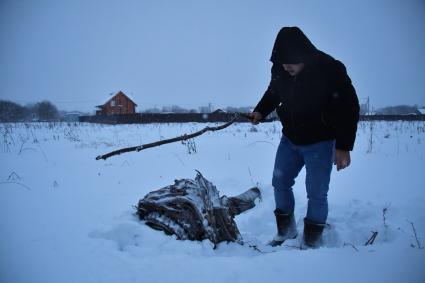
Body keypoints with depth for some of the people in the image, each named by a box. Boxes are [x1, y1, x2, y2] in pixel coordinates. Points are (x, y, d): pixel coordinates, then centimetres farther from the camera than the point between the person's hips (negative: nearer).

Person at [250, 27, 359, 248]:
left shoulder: (330, 70, -24)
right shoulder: (279, 69, -9)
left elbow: (349, 108, -19)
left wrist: (343, 147, -21)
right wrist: (260, 112, -4)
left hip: (319, 142, -5)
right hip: (290, 138, 5)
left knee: (316, 193, -5)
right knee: (280, 182, 10)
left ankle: (312, 240, 13)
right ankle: (286, 230, 29)